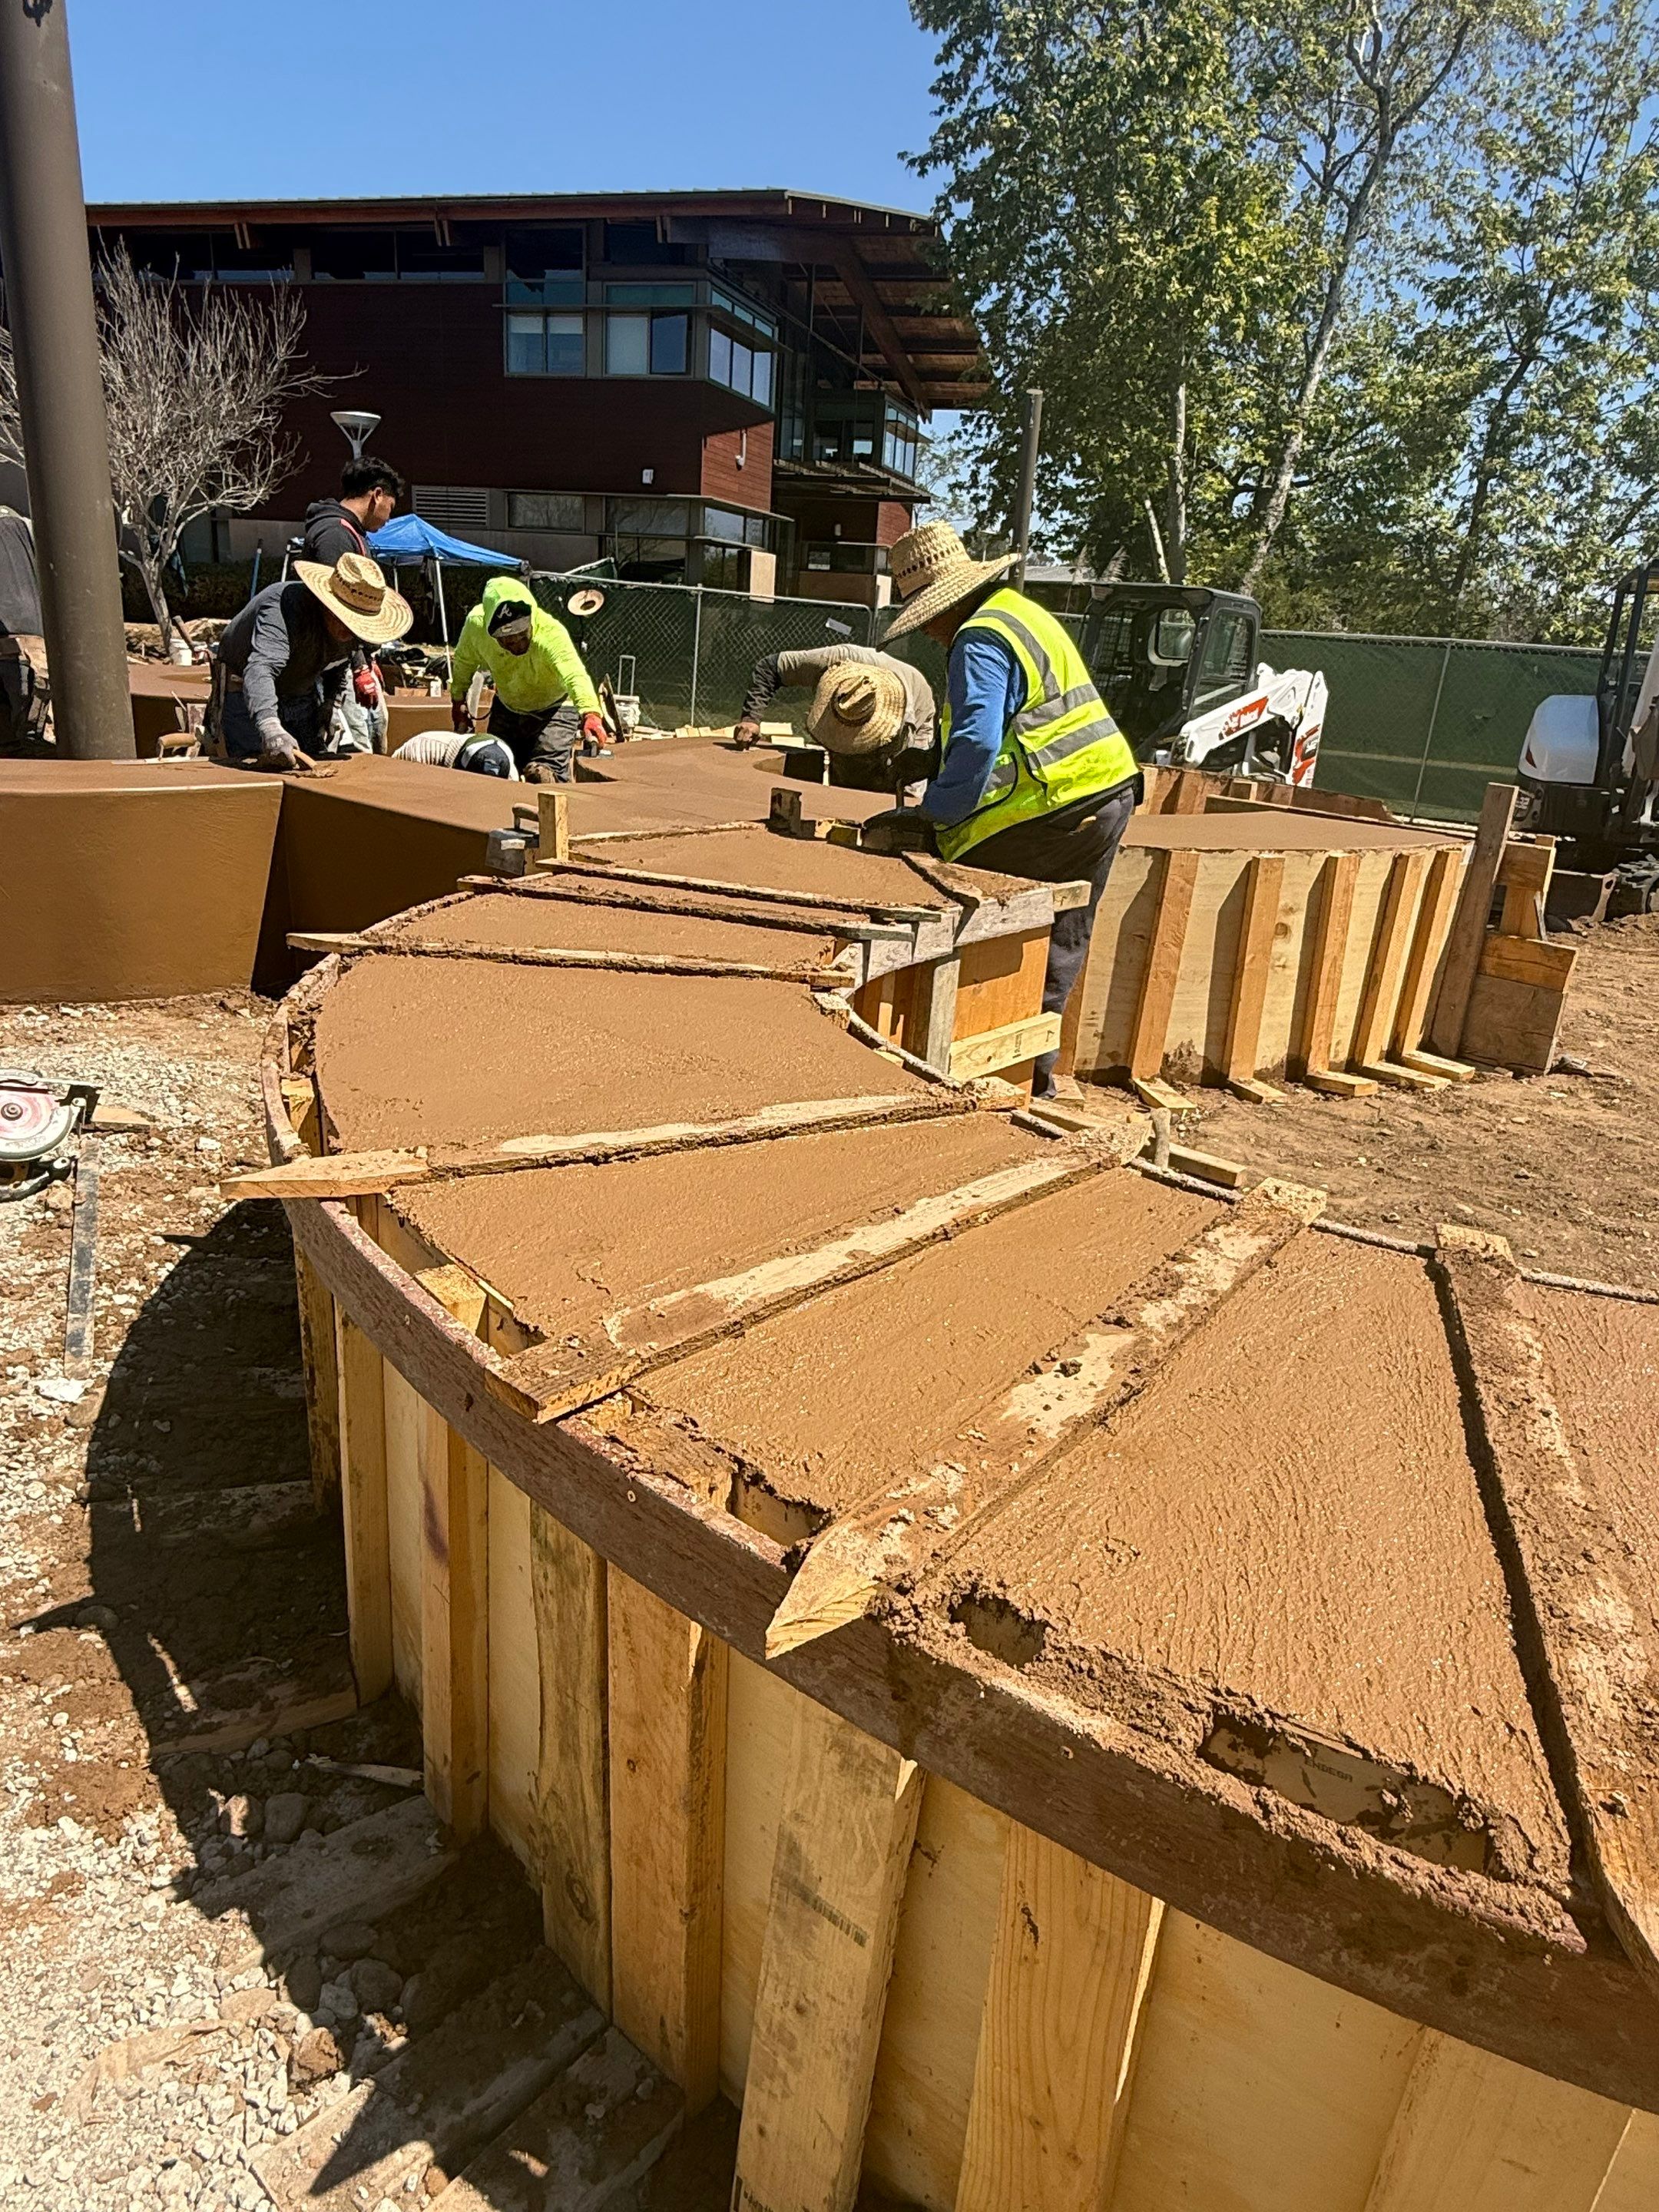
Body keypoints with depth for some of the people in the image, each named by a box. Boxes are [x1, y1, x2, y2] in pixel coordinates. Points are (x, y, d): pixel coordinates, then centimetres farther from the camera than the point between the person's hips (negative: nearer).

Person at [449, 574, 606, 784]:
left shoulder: (551, 634, -38)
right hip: (507, 709, 5)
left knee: (543, 776, -24)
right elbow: (464, 662, 0)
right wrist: (458, 701, 10)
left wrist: (590, 713, -74)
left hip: (554, 709, -5)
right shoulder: (476, 624, -24)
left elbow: (574, 674, -56)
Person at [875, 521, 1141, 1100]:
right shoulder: (1022, 611, 20)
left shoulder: (979, 641, -12)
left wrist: (931, 813, -20)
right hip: (1111, 792, 10)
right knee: (1061, 941, 14)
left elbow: (976, 743, -25)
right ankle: (1037, 1063, 23)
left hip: (1054, 807, -10)